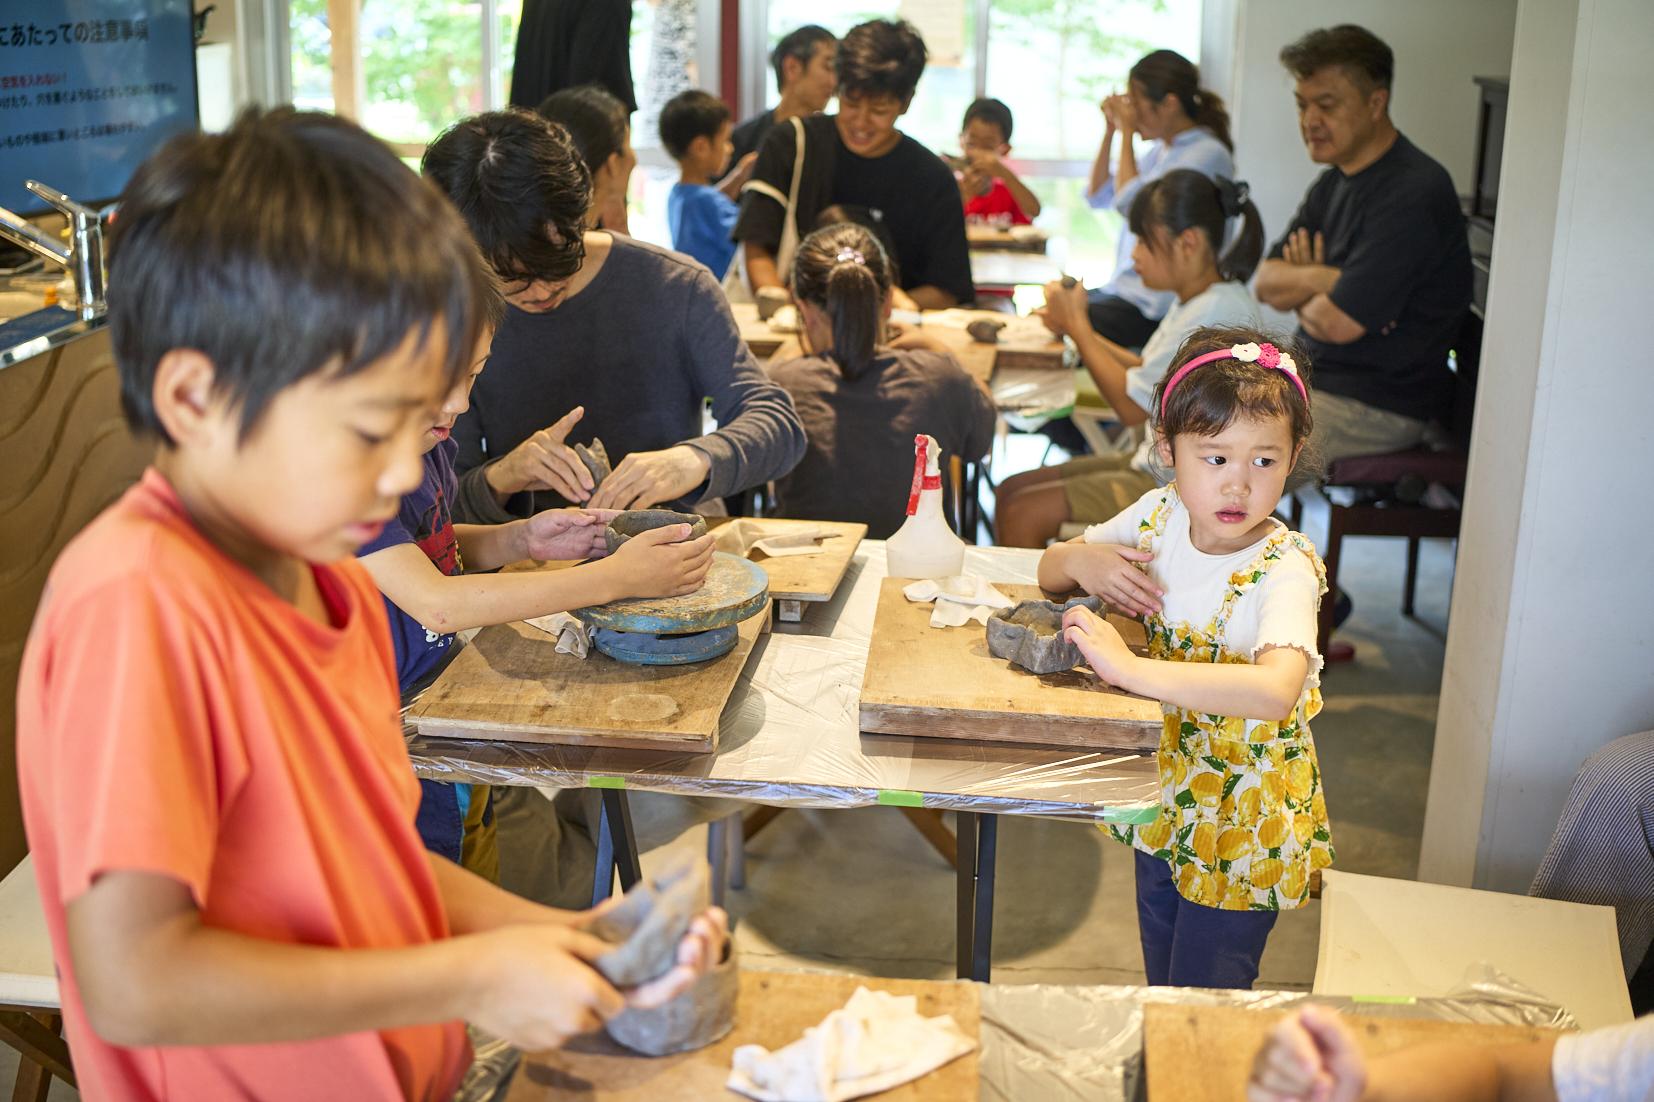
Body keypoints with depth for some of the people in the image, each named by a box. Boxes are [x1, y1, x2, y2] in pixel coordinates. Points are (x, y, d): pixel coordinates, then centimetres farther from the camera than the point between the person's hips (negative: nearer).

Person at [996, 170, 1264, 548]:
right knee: (1011, 491, 8)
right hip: (1158, 463, 10)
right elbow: (1149, 378, 15)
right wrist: (1078, 328, 4)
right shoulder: (1198, 300, 9)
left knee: (1023, 516, -14)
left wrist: (1077, 324, -10)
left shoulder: (1216, 312, -23)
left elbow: (1131, 406, -21)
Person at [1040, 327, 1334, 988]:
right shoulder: (1158, 516, -9)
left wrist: (1128, 667, -48)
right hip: (1165, 796, 6)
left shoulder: (1284, 571, -28)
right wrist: (1081, 560, -20)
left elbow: (1277, 690, -47)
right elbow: (1048, 572, 5)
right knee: (1160, 978, 24)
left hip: (1246, 814, -6)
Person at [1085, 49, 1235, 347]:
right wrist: (1110, 132, 10)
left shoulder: (1208, 154, -12)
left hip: (1156, 306, -9)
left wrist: (1127, 133, -9)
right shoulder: (1160, 151, 15)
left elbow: (1130, 203, -19)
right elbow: (1097, 197, 21)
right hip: (1123, 288, 9)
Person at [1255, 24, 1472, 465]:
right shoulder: (1332, 184, 10)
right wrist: (1322, 279, -16)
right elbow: (1266, 283, 5)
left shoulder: (1413, 194, -21)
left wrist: (1300, 292, -3)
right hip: (1312, 372, 10)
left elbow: (1339, 322, -25)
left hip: (1379, 406, -10)